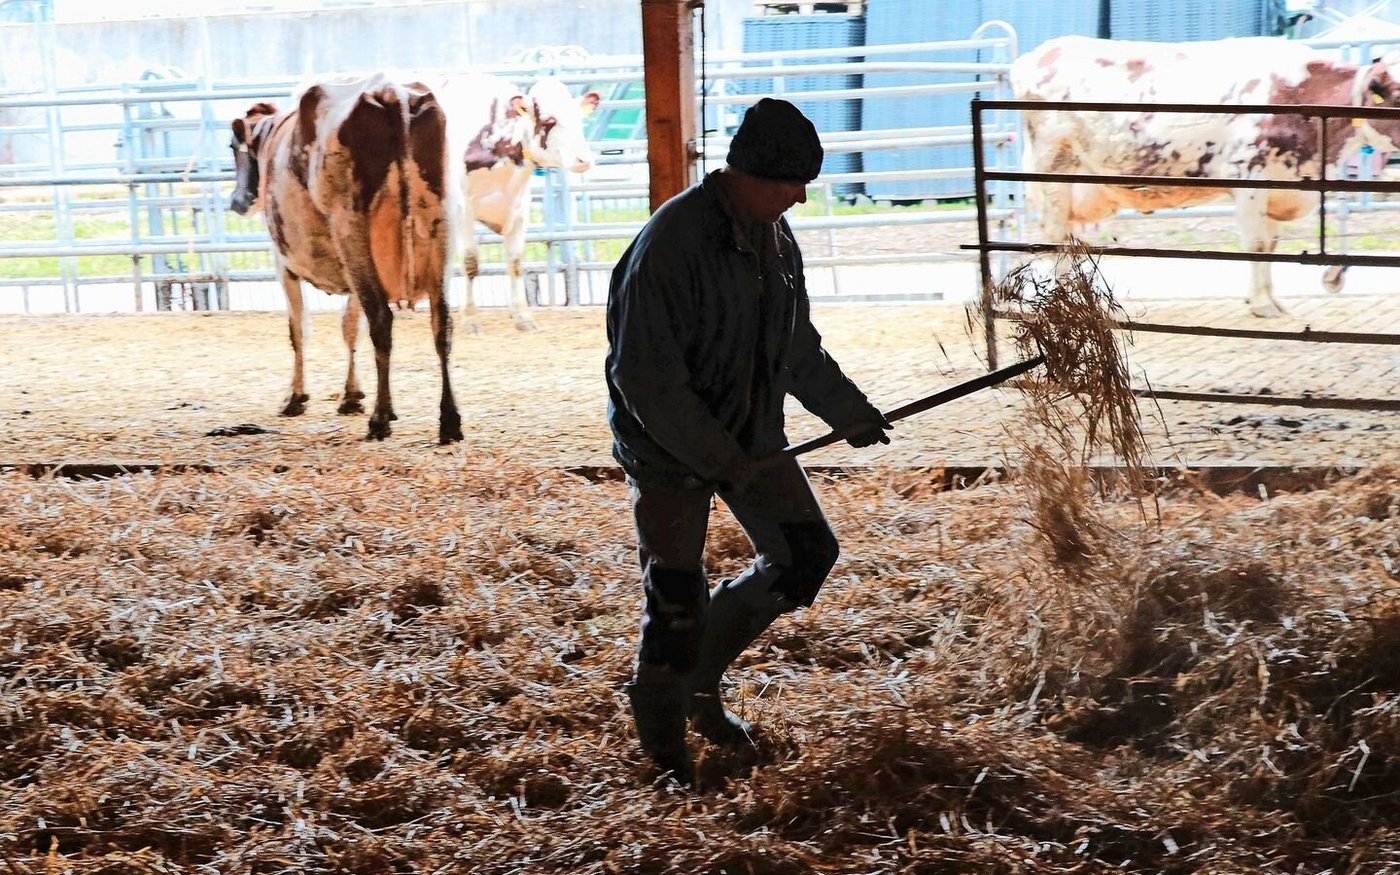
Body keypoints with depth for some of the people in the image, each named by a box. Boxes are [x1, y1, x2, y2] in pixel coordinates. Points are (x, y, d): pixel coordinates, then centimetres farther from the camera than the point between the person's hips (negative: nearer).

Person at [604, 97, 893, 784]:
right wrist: (720, 460, -25)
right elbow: (645, 377, -25)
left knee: (807, 553, 9)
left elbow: (797, 346, 18)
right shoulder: (670, 245, -25)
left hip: (751, 435, 8)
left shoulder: (773, 235, 2)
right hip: (671, 445, -8)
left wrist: (849, 412, 20)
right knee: (677, 600, -3)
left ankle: (700, 675, 26)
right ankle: (664, 751, 17)